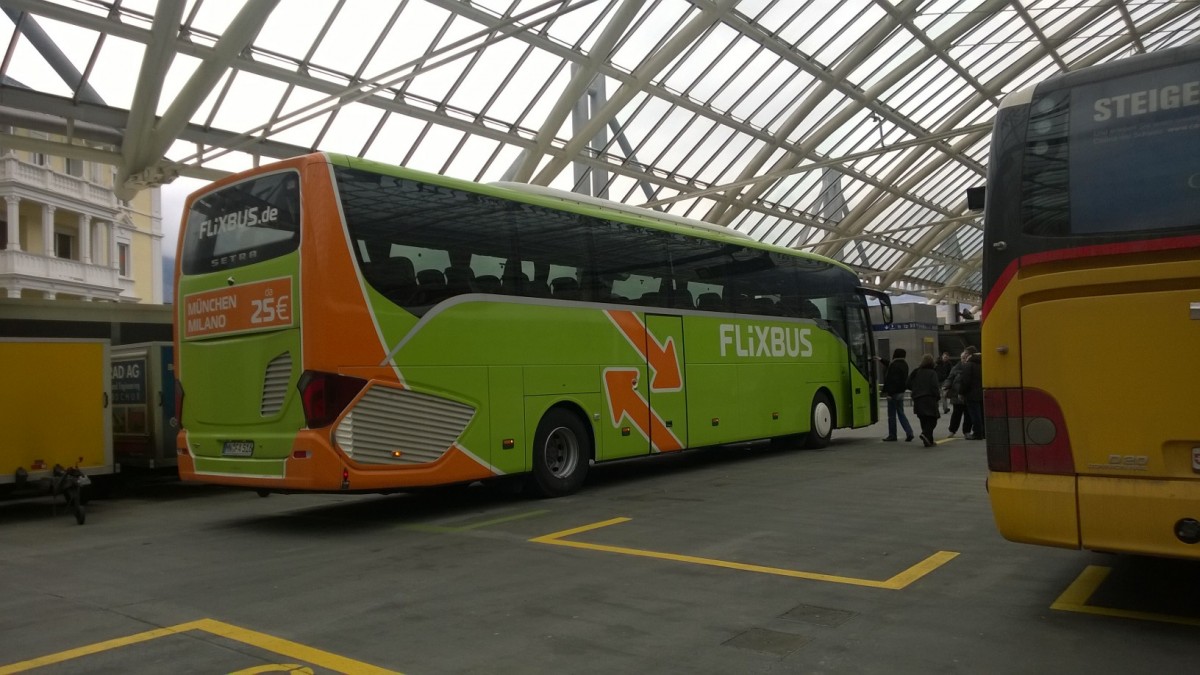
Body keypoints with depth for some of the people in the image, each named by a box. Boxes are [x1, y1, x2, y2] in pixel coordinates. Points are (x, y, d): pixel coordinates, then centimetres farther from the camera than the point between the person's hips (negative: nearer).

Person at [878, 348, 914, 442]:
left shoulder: (894, 365, -19)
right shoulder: (904, 364, 11)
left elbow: (890, 380, -22)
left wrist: (887, 392, -18)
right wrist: (881, 360, 40)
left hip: (893, 393, -9)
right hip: (901, 392, 9)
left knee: (891, 415, 1)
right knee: (901, 413, 14)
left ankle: (892, 435, 7)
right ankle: (909, 432, 4)